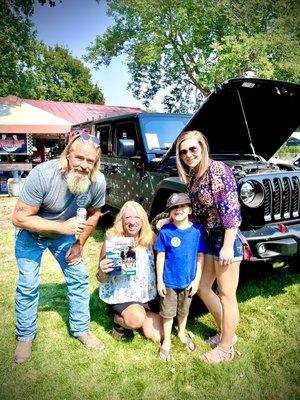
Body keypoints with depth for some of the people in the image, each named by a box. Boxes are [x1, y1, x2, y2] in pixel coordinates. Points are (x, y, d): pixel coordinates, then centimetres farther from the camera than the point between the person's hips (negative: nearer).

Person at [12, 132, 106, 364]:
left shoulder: (98, 182, -24)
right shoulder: (42, 175, -36)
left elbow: (94, 214, -4)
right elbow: (19, 219, -31)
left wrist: (79, 244, -4)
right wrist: (61, 227, -37)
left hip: (64, 235, 3)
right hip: (31, 234, -3)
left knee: (79, 279, 4)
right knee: (28, 285, 0)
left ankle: (81, 329, 25)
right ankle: (25, 337, 24)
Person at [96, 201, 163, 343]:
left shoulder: (150, 239, -9)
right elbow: (103, 279, -10)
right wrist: (102, 272, -36)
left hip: (145, 294, 4)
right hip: (120, 295, -4)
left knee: (157, 336, 2)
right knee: (136, 319, -32)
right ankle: (119, 320, 3)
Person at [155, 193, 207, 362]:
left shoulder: (197, 230, -11)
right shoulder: (166, 232, -14)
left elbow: (200, 256, -4)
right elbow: (160, 257, -7)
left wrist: (197, 279, -4)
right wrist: (159, 281, -6)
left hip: (188, 282, 2)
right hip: (169, 282, -2)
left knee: (184, 311, 23)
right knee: (168, 313, 13)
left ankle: (182, 334, 48)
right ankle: (166, 342, 34)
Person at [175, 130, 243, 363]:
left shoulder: (218, 170, -16)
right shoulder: (193, 177, 9)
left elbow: (232, 210, -21)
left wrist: (228, 246, -23)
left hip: (225, 238, -9)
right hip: (209, 237, 9)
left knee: (226, 295, 4)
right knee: (203, 287, 17)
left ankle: (226, 348, 22)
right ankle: (226, 333, 36)